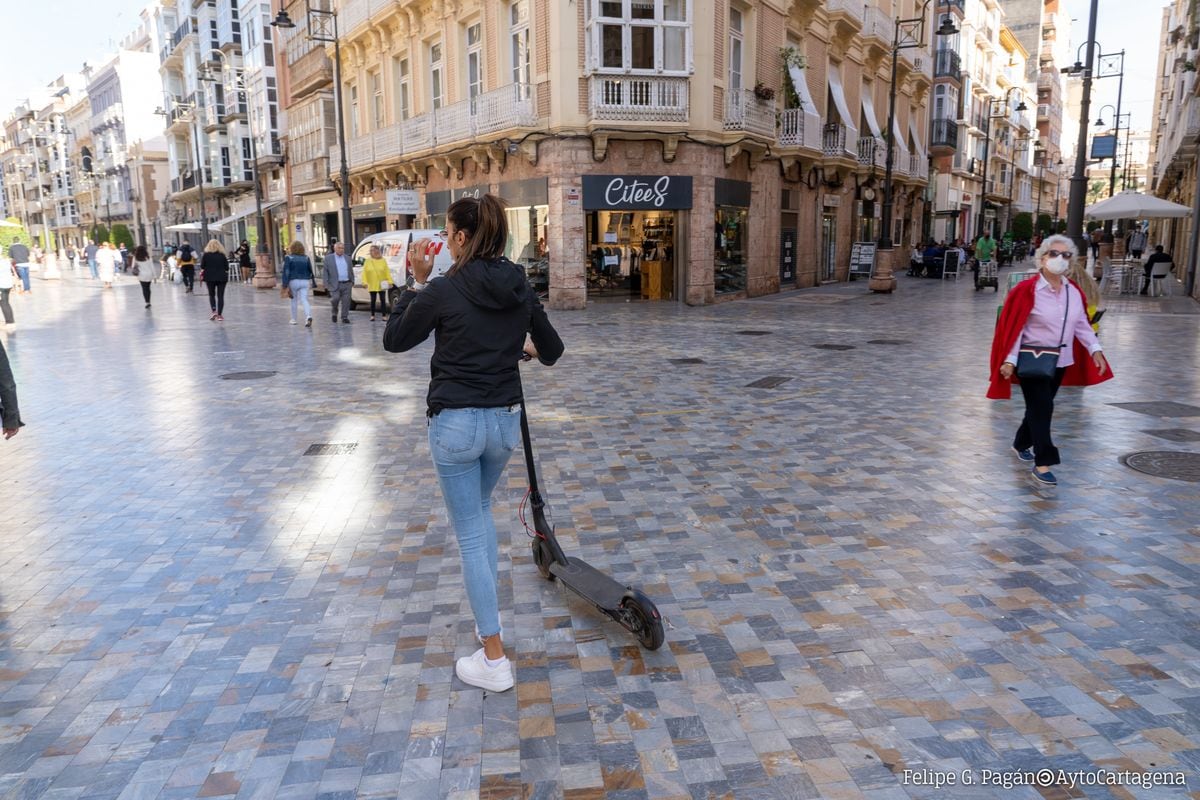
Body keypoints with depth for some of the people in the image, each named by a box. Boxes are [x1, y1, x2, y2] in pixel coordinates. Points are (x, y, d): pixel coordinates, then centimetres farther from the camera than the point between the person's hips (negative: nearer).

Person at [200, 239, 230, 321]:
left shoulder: (206, 255, -3)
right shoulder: (222, 255, -1)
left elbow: (202, 267, -3)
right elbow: (226, 268, -1)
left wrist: (201, 275, 13)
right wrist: (226, 276, 13)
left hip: (210, 277, 0)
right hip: (221, 277, 0)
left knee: (211, 295, 14)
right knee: (220, 296, 2)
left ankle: (214, 311, -4)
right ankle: (219, 315, -2)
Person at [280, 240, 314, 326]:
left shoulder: (288, 258, -6)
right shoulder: (306, 258, 4)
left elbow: (286, 272, -10)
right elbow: (310, 271, 10)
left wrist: (285, 285, -10)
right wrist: (311, 281, 25)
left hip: (294, 281, -2)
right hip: (305, 281, 2)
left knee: (294, 300, 15)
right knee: (304, 300, -2)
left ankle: (293, 319, 24)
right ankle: (308, 316, -26)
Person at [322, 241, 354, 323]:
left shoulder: (347, 258, 13)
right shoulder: (328, 258, 3)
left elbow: (351, 271, 19)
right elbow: (325, 271, 1)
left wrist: (352, 281, 12)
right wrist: (326, 283, -7)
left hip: (346, 284, 3)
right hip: (335, 284, -3)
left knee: (346, 301, 0)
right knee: (336, 298, -15)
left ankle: (345, 317, 10)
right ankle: (335, 313, 13)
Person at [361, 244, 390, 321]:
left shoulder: (383, 261, 2)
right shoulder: (367, 261, 3)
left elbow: (387, 272, -1)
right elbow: (364, 273, -1)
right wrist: (365, 282, -10)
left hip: (381, 285, -1)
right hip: (372, 285, 1)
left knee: (383, 300, 0)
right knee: (373, 300, 7)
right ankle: (372, 315, 15)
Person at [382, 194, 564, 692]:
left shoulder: (443, 290, -12)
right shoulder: (521, 288, 2)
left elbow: (393, 341, 1)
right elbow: (551, 351, 13)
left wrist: (417, 282, 4)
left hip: (456, 423, -5)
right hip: (505, 420, 6)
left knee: (470, 533, 3)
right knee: (481, 510, 29)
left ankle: (494, 660, 8)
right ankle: (489, 610, 39)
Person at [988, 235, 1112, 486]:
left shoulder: (1074, 291, 4)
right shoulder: (1026, 290, -15)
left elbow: (1082, 324, 12)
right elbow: (1014, 327, -15)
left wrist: (1095, 349, 1)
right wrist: (1009, 360, -20)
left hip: (1060, 361, 6)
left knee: (1040, 407, 15)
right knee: (1042, 408, -8)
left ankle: (1022, 443, 37)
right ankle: (1042, 463, -4)